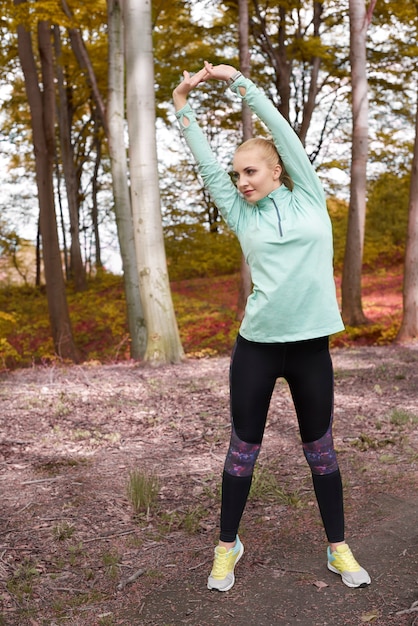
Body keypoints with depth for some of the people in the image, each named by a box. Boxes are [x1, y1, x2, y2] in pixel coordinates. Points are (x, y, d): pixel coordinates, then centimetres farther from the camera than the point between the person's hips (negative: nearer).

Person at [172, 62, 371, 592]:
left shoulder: (309, 198, 5)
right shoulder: (243, 216, 6)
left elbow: (283, 131, 3)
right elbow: (207, 165, 6)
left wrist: (238, 81, 6)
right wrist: (182, 106, 7)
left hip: (311, 345, 0)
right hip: (257, 344, 0)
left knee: (319, 447, 12)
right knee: (244, 447, 9)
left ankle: (338, 548, 26)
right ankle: (228, 545, 25)